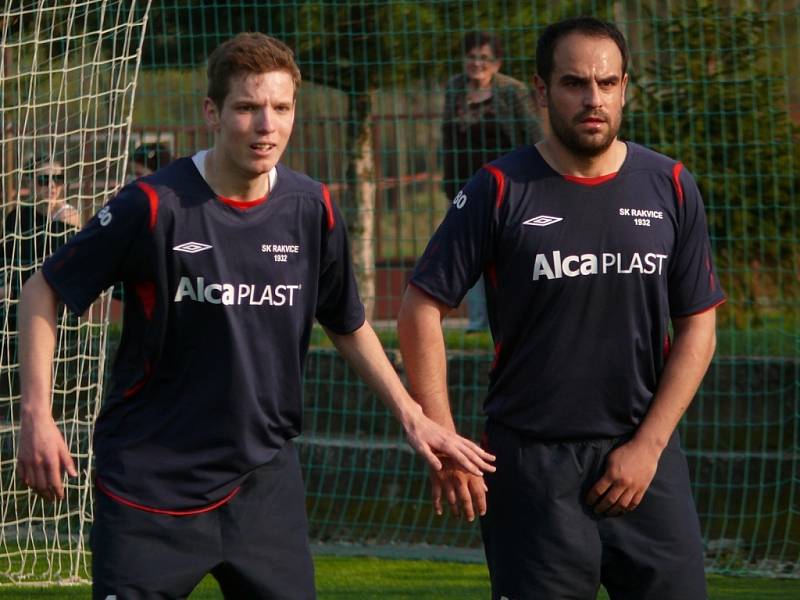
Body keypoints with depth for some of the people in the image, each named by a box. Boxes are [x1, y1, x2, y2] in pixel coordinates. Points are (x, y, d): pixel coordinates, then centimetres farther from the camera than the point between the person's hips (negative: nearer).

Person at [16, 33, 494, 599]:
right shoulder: (155, 205, -13)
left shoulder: (312, 208, 0)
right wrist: (37, 415, -12)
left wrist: (412, 417, 12)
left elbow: (349, 325, 17)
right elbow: (43, 291, -4)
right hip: (150, 482, -4)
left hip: (265, 481, 4)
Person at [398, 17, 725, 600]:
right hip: (532, 460, -2)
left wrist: (649, 444, -3)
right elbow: (421, 309, -2)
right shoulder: (500, 190, -3)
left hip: (645, 453, 2)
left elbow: (697, 328, 7)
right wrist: (443, 444, -8)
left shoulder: (670, 188, 5)